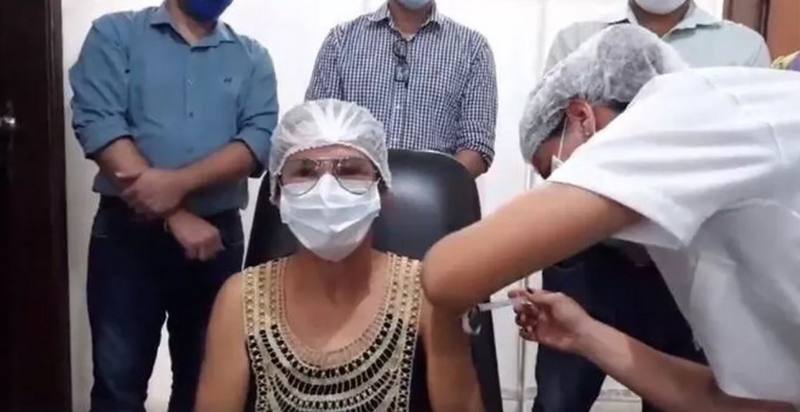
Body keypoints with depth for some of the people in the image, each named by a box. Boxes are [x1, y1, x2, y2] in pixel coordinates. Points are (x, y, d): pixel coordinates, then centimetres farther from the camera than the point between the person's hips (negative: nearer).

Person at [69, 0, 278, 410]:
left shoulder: (252, 57, 8)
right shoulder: (114, 34, 2)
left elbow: (261, 139, -6)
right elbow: (97, 124, -11)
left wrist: (180, 182, -22)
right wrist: (177, 218, -17)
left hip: (219, 234, 2)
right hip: (127, 231, -2)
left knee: (204, 377, 13)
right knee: (119, 378, 6)